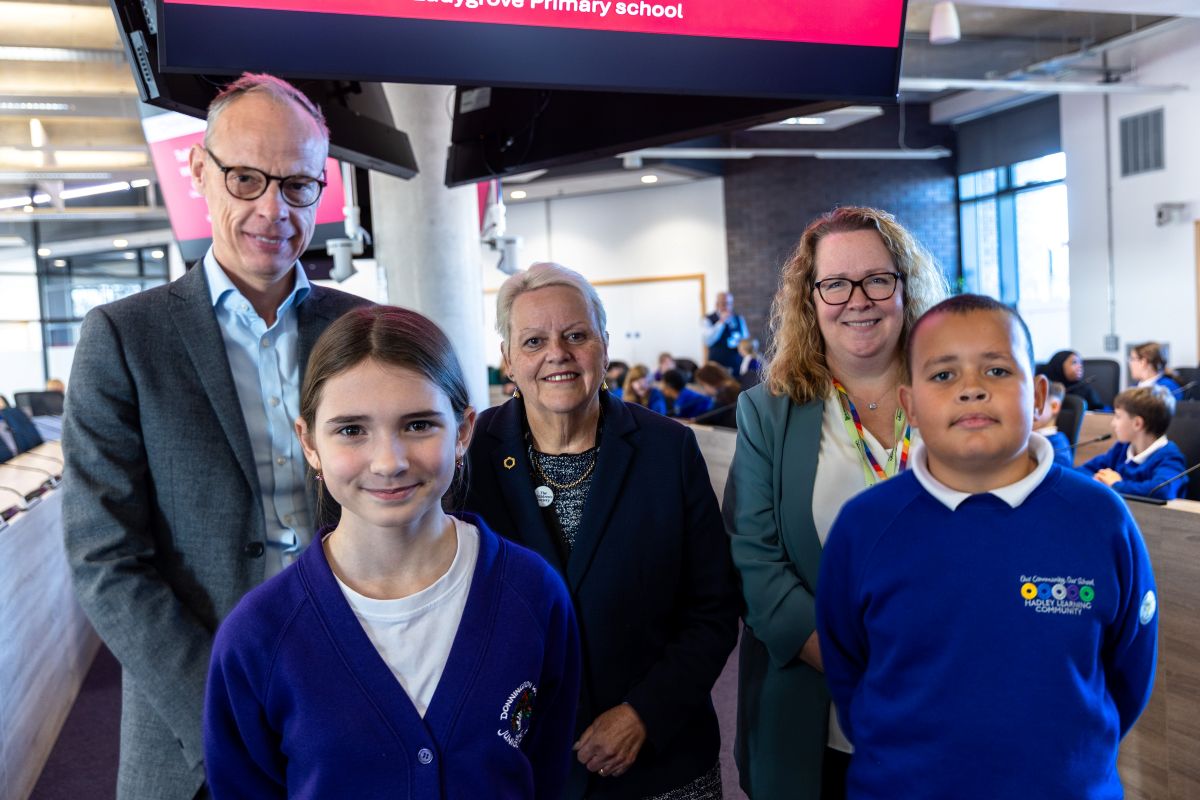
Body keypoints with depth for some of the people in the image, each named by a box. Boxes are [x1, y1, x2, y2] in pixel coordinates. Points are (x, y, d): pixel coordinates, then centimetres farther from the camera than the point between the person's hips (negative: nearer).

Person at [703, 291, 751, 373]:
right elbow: (708, 342, -13)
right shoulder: (709, 320, 1)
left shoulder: (739, 319, 13)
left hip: (737, 364, 3)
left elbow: (747, 339, 20)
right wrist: (721, 322, -14)